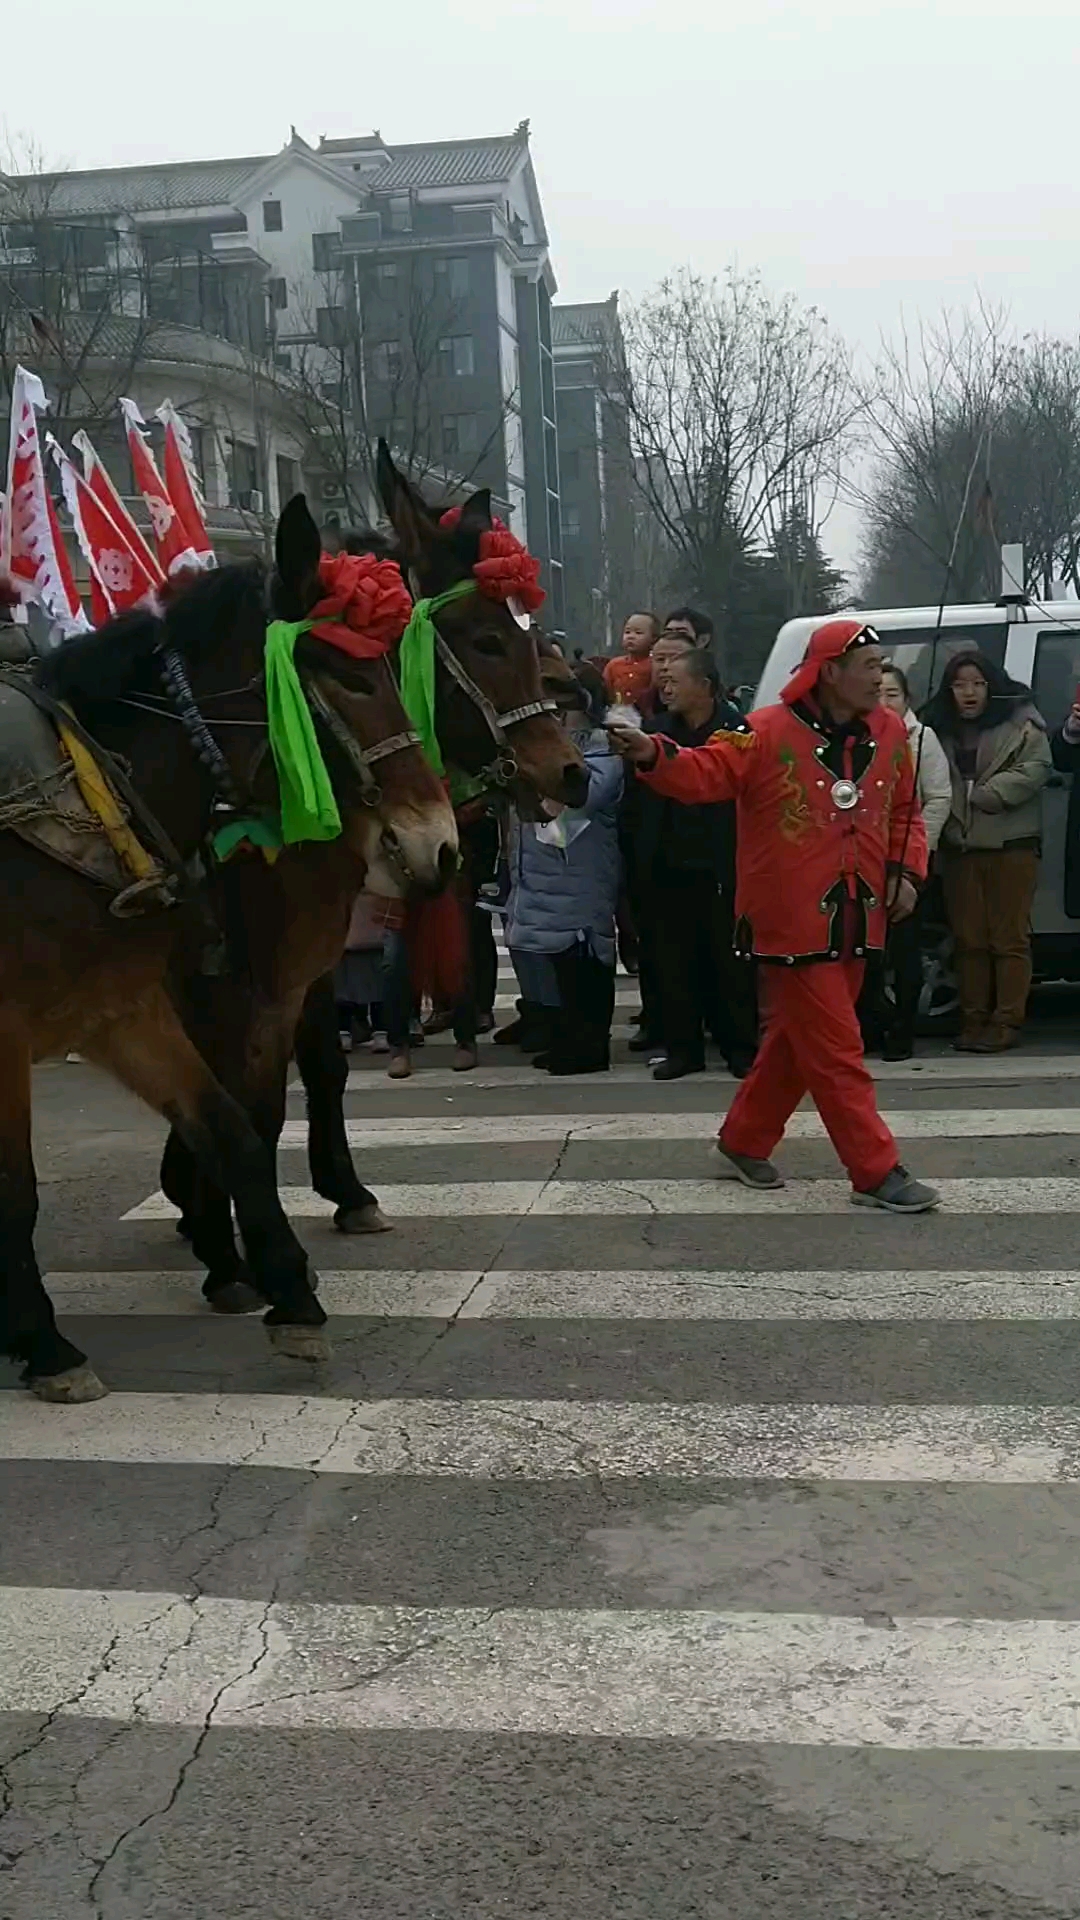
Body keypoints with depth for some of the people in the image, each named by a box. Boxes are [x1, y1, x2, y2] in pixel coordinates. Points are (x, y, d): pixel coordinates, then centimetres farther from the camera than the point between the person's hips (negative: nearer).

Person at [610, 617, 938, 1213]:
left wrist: (905, 869, 5)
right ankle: (877, 1172, 4)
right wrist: (653, 756, -38)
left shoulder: (889, 732, 7)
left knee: (797, 1039, 17)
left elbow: (904, 809, 18)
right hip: (792, 922, -7)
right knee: (836, 1050, -4)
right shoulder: (768, 733, -12)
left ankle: (744, 1141, 34)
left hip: (856, 920, 7)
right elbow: (704, 772, -19)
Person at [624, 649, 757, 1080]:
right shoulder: (655, 733, 8)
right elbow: (637, 802, 8)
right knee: (673, 963, 8)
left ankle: (741, 1047, 15)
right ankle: (683, 1047, 18)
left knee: (730, 962, 4)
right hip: (668, 870, 4)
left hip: (721, 871, -4)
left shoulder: (738, 732, -5)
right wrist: (640, 859, 0)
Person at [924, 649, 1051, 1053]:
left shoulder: (1020, 722, -1)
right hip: (959, 846, 4)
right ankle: (973, 1020, 12)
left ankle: (1006, 1022, 1)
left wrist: (987, 794, -14)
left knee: (1010, 937, -3)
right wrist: (947, 814, -6)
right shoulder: (939, 728, 11)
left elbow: (1037, 768, -10)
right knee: (968, 939, 7)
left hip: (1011, 844, -4)